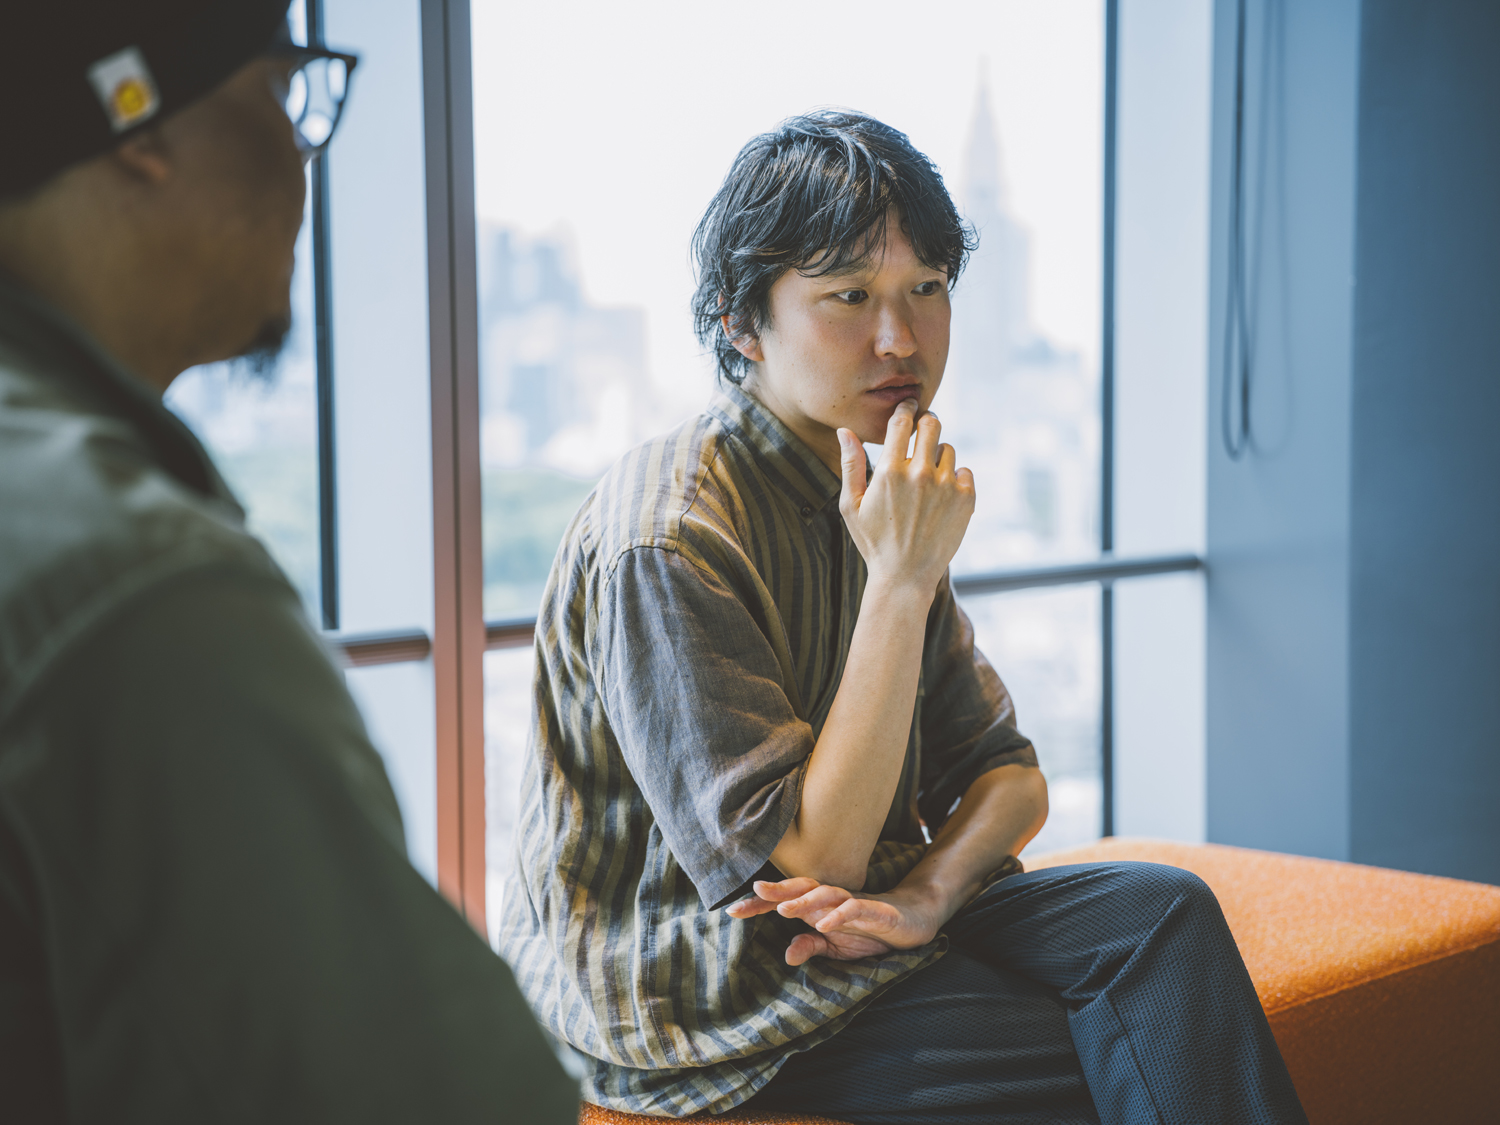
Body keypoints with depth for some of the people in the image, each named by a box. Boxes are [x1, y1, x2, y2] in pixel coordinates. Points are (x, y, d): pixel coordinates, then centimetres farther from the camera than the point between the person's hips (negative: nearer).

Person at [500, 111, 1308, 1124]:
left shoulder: (872, 495, 6)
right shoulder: (666, 542, -21)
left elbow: (1008, 777, 6)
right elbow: (806, 867, -22)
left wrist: (926, 894, -17)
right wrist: (902, 581, -25)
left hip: (856, 926, 7)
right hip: (687, 992, -7)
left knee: (1161, 914, -16)